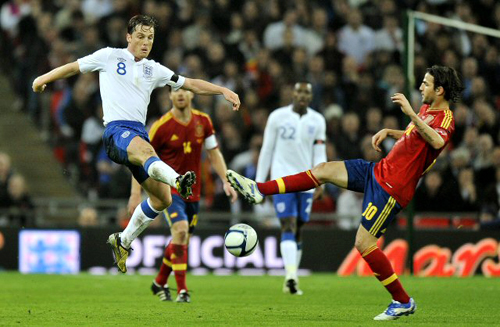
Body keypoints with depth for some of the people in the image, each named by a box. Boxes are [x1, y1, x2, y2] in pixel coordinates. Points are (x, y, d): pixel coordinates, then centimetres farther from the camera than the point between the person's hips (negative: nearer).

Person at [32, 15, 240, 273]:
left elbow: (191, 84, 19)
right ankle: (178, 181, -73)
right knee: (145, 149, -41)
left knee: (162, 199, 0)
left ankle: (123, 242, 19)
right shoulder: (110, 57, 9)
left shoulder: (153, 70, 20)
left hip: (139, 134, 6)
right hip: (116, 130, -6)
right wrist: (43, 79, 27)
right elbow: (74, 67, 21)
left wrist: (224, 91, 9)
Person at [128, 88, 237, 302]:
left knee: (181, 241, 13)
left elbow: (214, 154, 13)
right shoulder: (162, 126, -12)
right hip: (169, 188, -5)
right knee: (180, 230, -26)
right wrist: (136, 193, -10)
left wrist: (226, 181, 3)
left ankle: (160, 283, 36)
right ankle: (182, 290, -24)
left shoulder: (203, 122, 2)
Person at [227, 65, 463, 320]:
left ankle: (403, 302, 2)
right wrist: (388, 132, 14)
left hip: (392, 188, -9)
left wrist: (410, 113, -43)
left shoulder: (445, 118, -18)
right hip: (379, 170, 9)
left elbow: (437, 141, -42)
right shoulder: (427, 109, 12)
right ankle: (259, 190, 14)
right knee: (324, 170, 8)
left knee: (363, 243, -9)